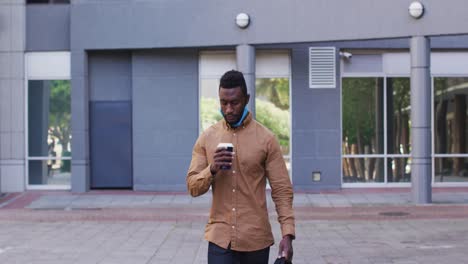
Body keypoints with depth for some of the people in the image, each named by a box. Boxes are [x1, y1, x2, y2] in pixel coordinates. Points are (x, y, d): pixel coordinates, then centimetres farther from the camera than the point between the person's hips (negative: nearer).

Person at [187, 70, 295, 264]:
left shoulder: (266, 139, -3)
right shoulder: (207, 138, 4)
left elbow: (282, 190, -3)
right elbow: (192, 187, 3)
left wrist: (287, 234, -12)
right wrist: (212, 170, -17)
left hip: (256, 238, -1)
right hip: (220, 237, 1)